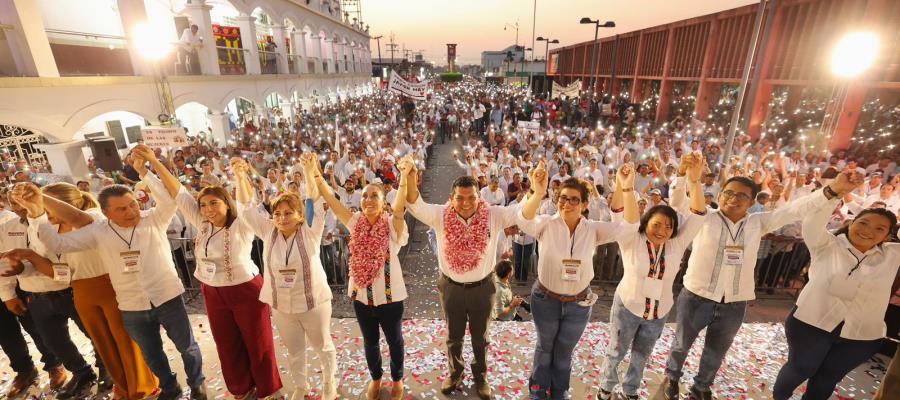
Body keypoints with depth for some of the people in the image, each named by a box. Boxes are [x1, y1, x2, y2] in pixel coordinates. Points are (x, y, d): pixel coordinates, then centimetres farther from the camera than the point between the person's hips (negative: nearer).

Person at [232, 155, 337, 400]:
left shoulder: (310, 232, -14)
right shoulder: (269, 232, -6)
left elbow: (315, 204, -25)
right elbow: (247, 206, -10)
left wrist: (308, 173, -37)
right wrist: (240, 176, -23)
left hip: (313, 303, -3)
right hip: (281, 307, 3)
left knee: (322, 346, 18)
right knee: (294, 350, 23)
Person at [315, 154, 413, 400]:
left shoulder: (392, 225, -15)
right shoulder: (356, 223, -5)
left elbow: (400, 204, -33)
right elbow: (332, 201, -13)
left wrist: (405, 176, -48)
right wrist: (317, 177, -25)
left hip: (390, 295, -3)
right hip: (361, 294, 3)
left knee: (394, 340, 19)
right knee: (370, 341, 23)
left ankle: (397, 378, 44)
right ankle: (375, 378, 48)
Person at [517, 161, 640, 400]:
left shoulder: (593, 229, -11)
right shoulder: (546, 225, -19)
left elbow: (629, 224, -23)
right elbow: (523, 221, -40)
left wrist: (627, 189, -41)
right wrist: (538, 194, -62)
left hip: (578, 303, 2)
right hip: (546, 299, -1)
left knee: (564, 352, 23)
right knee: (545, 347, 23)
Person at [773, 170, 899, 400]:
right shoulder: (827, 245, -9)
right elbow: (813, 219, -26)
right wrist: (835, 190, -42)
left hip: (863, 336, 3)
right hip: (811, 324, -3)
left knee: (828, 378, 19)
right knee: (799, 369, 11)